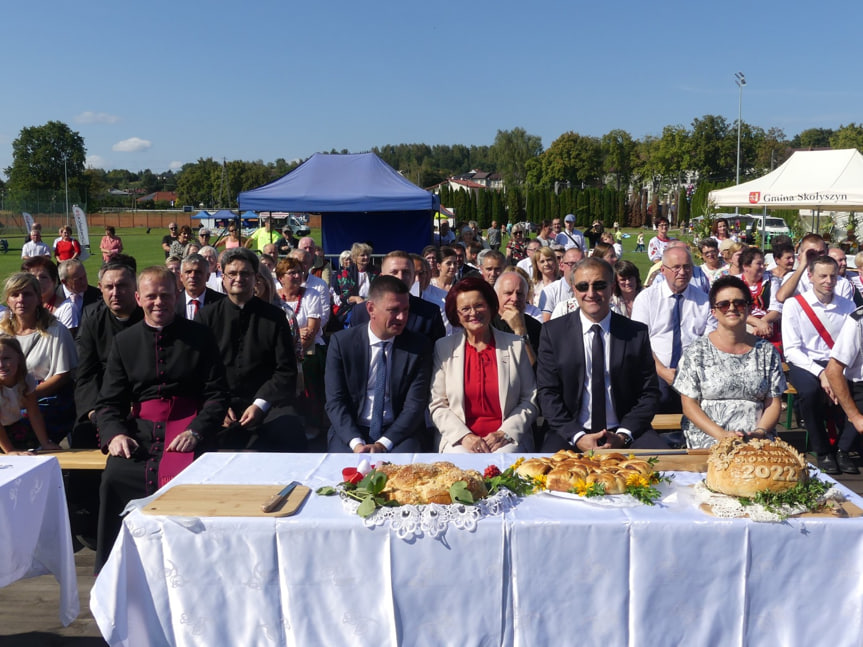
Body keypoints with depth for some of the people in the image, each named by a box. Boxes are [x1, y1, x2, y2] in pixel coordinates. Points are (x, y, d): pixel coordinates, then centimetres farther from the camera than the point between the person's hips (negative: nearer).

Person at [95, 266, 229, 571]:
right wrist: (115, 434, -11)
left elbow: (216, 395, 3)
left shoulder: (199, 336, 7)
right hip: (140, 427, 2)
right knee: (114, 477, -25)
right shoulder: (125, 341, 14)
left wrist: (196, 431, -14)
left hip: (185, 426, -2)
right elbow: (109, 402, 11)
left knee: (177, 477, -31)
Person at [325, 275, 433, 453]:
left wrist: (383, 444, -17)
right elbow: (335, 401, -4)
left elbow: (415, 405, -5)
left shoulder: (419, 347, -1)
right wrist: (356, 443, -18)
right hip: (351, 432, 0)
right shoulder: (341, 342, 0)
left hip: (398, 434, 0)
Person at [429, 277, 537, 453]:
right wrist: (465, 436, -11)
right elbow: (437, 405, 4)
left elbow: (530, 401, 6)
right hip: (459, 439, 1)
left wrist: (504, 433, -9)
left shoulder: (516, 345, 6)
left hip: (507, 439, 0)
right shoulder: (443, 348, 7)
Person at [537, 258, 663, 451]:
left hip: (624, 433, 2)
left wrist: (623, 435, -9)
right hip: (570, 433, -1)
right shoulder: (553, 332, 3)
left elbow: (649, 392, 6)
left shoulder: (636, 333, 5)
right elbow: (547, 393, 0)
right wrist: (577, 437, -13)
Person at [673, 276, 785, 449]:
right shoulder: (696, 351, 3)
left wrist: (760, 432, -8)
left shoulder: (766, 351, 11)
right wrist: (721, 435, -13)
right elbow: (689, 405, 0)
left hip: (757, 440, 2)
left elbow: (774, 403, 11)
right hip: (707, 438, -2)